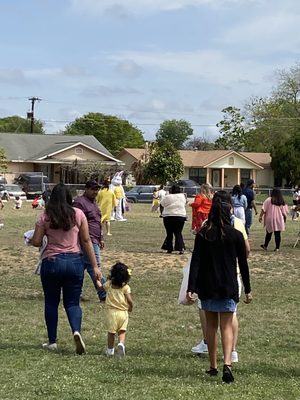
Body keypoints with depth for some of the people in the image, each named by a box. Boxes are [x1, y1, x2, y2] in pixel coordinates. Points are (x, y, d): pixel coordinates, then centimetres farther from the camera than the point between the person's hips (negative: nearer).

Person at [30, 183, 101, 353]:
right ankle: (77, 331, -18)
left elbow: (36, 242, -4)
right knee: (72, 302, 9)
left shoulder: (45, 217, -4)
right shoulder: (78, 214, -1)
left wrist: (30, 238, 20)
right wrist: (95, 266, 2)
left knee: (51, 303, 14)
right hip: (74, 261, 1)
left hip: (51, 262, -1)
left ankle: (52, 341, 18)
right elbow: (86, 240, -1)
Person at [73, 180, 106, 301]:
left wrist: (101, 238, 26)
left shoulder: (93, 202, 20)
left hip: (94, 240, 10)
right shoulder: (80, 202, -12)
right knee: (94, 266, -8)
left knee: (82, 265, 12)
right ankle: (104, 295, -6)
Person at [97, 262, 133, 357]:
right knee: (122, 331, 9)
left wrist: (108, 279, 36)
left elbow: (102, 286, 23)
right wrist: (130, 308, 9)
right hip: (123, 312, -1)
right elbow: (130, 301, -10)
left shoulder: (109, 285, 1)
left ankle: (110, 349, 22)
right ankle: (121, 343, -17)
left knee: (111, 332, 14)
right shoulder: (125, 287, -5)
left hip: (111, 311, 1)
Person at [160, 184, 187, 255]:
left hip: (168, 217, -2)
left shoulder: (168, 197, -8)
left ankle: (169, 249, 10)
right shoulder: (182, 196, 2)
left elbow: (162, 203, 6)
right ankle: (181, 248, -7)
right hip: (180, 216, 2)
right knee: (178, 233, 5)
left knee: (169, 234, 7)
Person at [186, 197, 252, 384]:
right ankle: (227, 364, -19)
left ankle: (213, 366, 19)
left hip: (207, 287, 1)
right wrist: (248, 290, 8)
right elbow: (243, 264, 1)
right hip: (228, 287, -1)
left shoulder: (203, 235, -1)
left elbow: (195, 262, -7)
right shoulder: (236, 235, -2)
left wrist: (191, 288, -8)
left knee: (211, 325, 14)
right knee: (227, 326, 0)